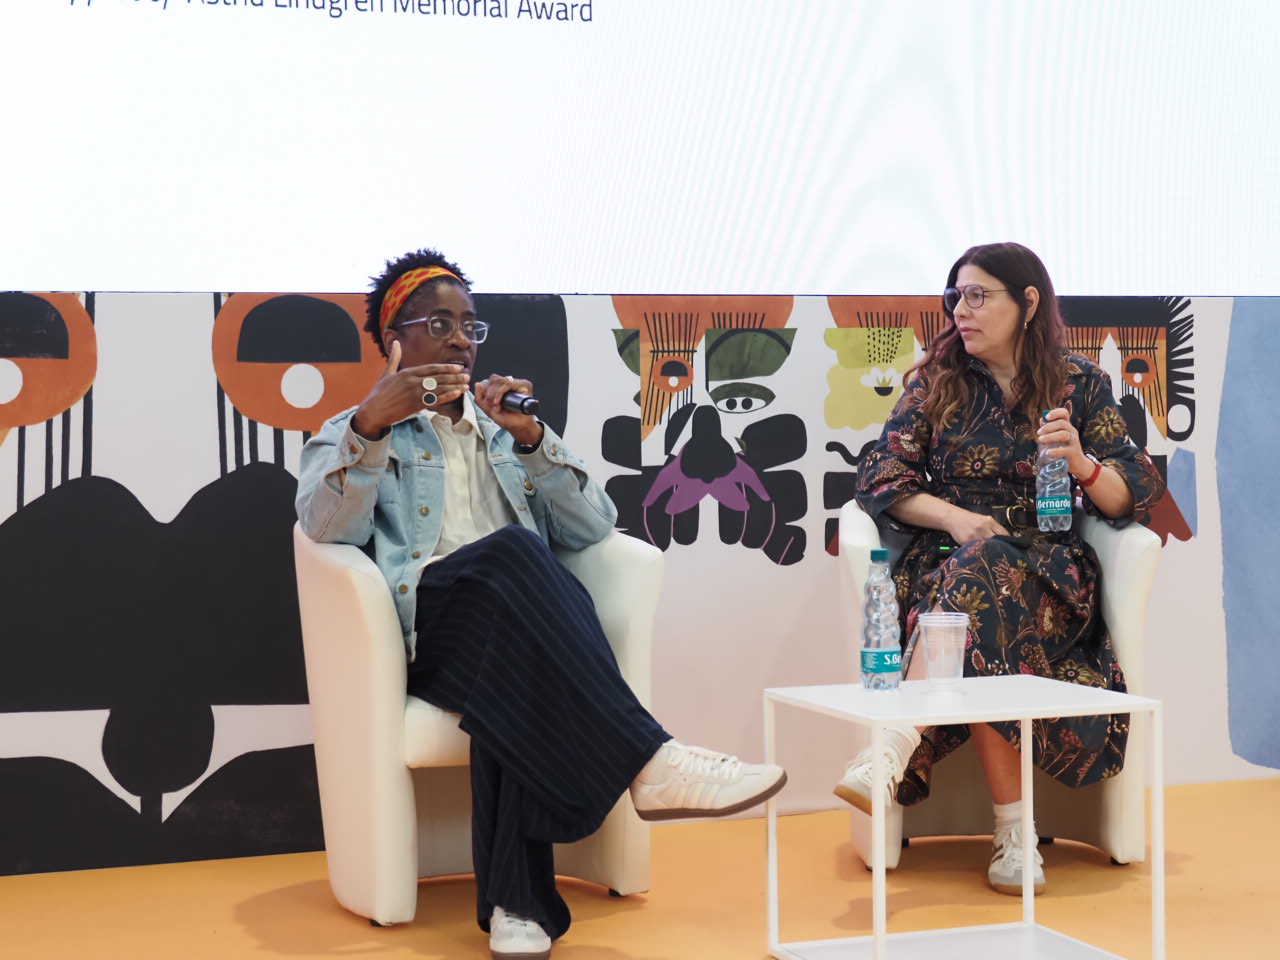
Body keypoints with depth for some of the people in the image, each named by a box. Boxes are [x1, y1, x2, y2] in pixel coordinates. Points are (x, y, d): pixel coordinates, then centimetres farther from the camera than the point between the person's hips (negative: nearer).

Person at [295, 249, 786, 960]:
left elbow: (595, 527, 13)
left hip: (514, 622, 3)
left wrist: (532, 439, -2)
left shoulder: (507, 427, 30)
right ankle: (648, 761, -44)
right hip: (424, 627, -2)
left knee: (516, 677, -36)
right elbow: (327, 527, -3)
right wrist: (370, 425, -20)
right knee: (508, 552, -36)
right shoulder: (352, 436, 22)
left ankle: (517, 900, -43)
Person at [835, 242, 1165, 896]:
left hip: (1047, 566, -1)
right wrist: (954, 517, -13)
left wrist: (1081, 463, -15)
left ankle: (896, 749, -48)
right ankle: (1012, 830, -41)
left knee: (984, 571, -38)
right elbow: (880, 482, 5)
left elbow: (1132, 500, 6)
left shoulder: (1079, 383, 11)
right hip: (949, 560, 1)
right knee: (984, 637, -37)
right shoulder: (935, 379, 12)